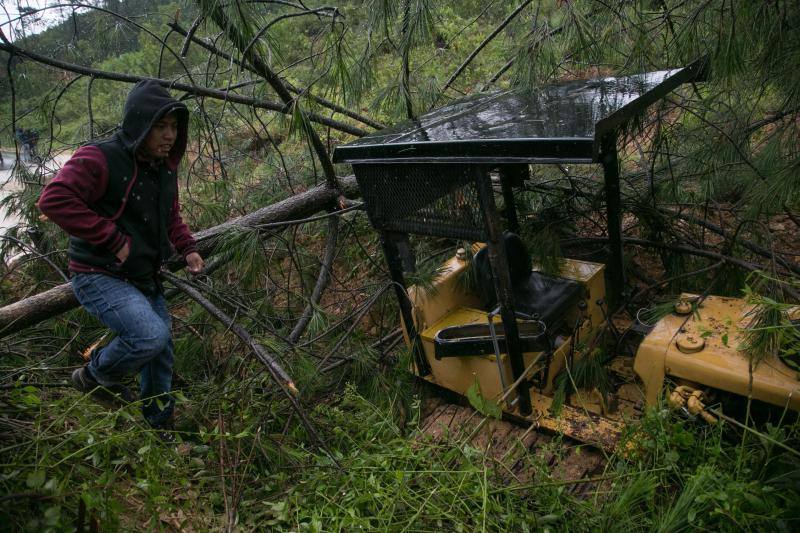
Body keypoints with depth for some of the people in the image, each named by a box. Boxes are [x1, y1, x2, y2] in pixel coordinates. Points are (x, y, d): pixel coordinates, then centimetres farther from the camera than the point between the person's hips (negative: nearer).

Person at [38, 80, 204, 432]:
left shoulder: (164, 167, 8)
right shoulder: (100, 159, -18)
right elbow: (54, 200, -27)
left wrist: (187, 248, 3)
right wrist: (114, 240, -25)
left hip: (144, 278, 8)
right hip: (99, 276, -8)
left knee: (161, 351, 13)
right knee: (151, 335, -28)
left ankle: (158, 426, 34)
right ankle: (94, 377, 4)